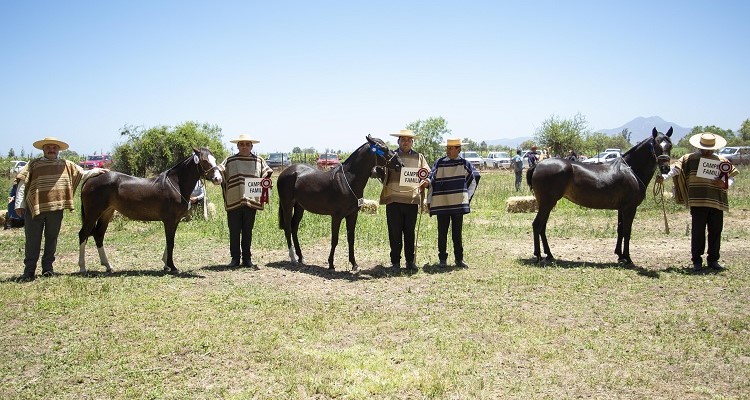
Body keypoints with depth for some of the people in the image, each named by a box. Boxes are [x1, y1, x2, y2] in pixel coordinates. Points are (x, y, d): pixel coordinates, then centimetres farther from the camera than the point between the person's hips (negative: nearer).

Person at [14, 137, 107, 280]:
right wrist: (19, 204, -6)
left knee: (52, 239, 10)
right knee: (32, 240, 3)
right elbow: (22, 183, 1)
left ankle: (48, 267, 22)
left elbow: (83, 175, 21)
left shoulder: (67, 166, 12)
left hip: (56, 209, 2)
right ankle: (29, 270, 11)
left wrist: (96, 171, 7)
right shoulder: (33, 164, 5)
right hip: (34, 208, -2)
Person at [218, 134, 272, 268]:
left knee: (248, 231, 9)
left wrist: (266, 178, -9)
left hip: (251, 201, 1)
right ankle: (235, 258, 15)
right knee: (234, 231, 5)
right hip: (233, 201, -1)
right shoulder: (230, 161, 4)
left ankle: (247, 258, 18)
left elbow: (267, 173, 14)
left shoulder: (259, 161, 8)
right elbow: (219, 173, -1)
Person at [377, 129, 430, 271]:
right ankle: (395, 261, 12)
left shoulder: (419, 157, 14)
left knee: (410, 232, 8)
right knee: (394, 233, 2)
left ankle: (410, 261, 18)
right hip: (393, 199, -1)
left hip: (412, 199, 1)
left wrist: (426, 181, -10)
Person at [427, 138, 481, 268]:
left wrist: (467, 196, 10)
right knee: (442, 233, 6)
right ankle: (442, 259, 16)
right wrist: (429, 202, -4)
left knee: (457, 233, 7)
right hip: (441, 204, 0)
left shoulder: (464, 164, 2)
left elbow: (474, 179, 13)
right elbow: (431, 182, 1)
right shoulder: (439, 163, 1)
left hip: (458, 204, 0)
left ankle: (459, 259, 15)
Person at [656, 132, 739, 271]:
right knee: (698, 231, 1)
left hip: (717, 202, 3)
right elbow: (675, 169, -8)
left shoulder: (722, 161, 12)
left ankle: (713, 260, 19)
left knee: (716, 231, 7)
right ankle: (696, 260, 11)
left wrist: (725, 184, -8)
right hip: (697, 202, -3)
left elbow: (731, 177, 15)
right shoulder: (690, 159, 3)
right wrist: (664, 177, -26)